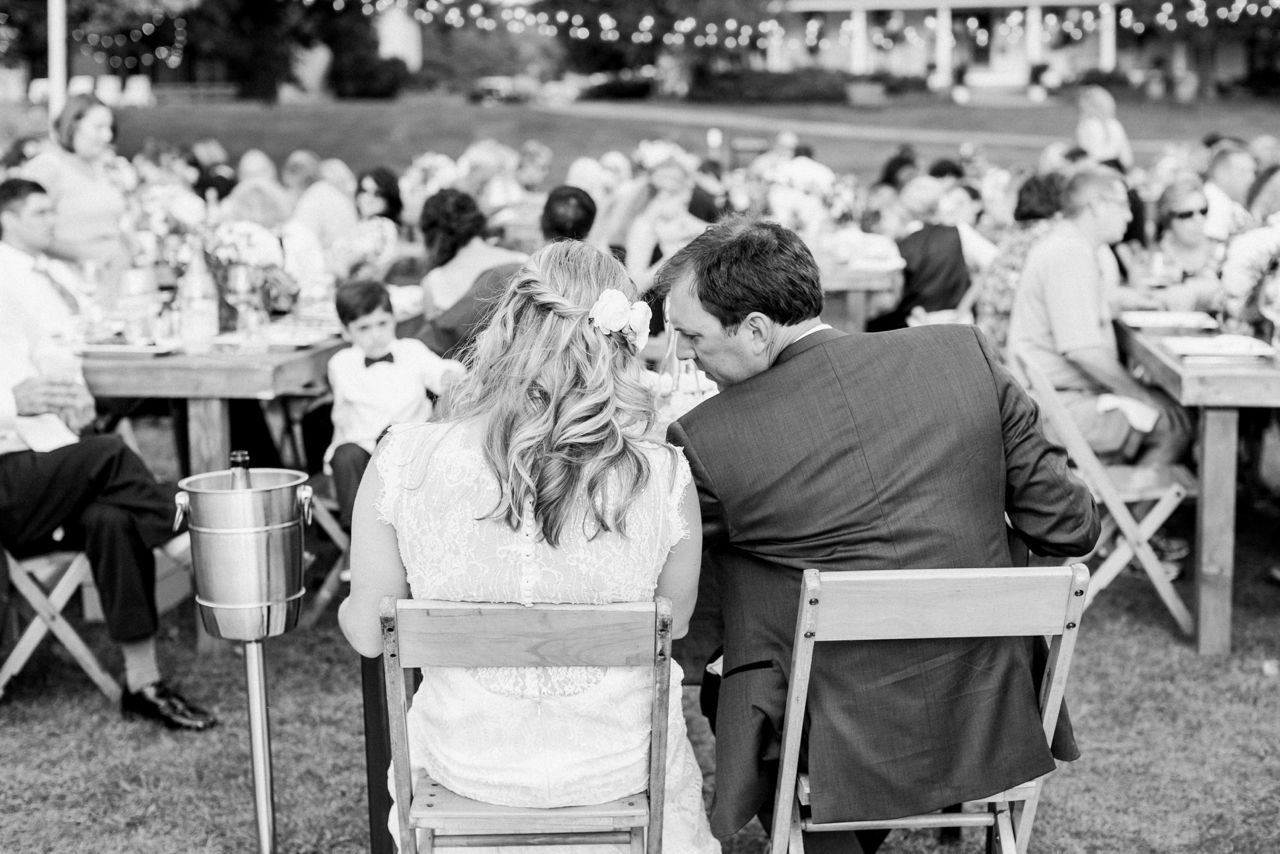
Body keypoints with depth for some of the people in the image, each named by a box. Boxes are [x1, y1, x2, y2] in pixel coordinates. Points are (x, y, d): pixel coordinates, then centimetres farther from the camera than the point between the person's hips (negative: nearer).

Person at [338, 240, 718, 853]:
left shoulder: (403, 462, -23)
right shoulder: (663, 479, -22)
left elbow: (368, 633, -9)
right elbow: (673, 625, -4)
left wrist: (347, 607, 15)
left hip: (466, 767, 0)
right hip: (619, 768, 0)